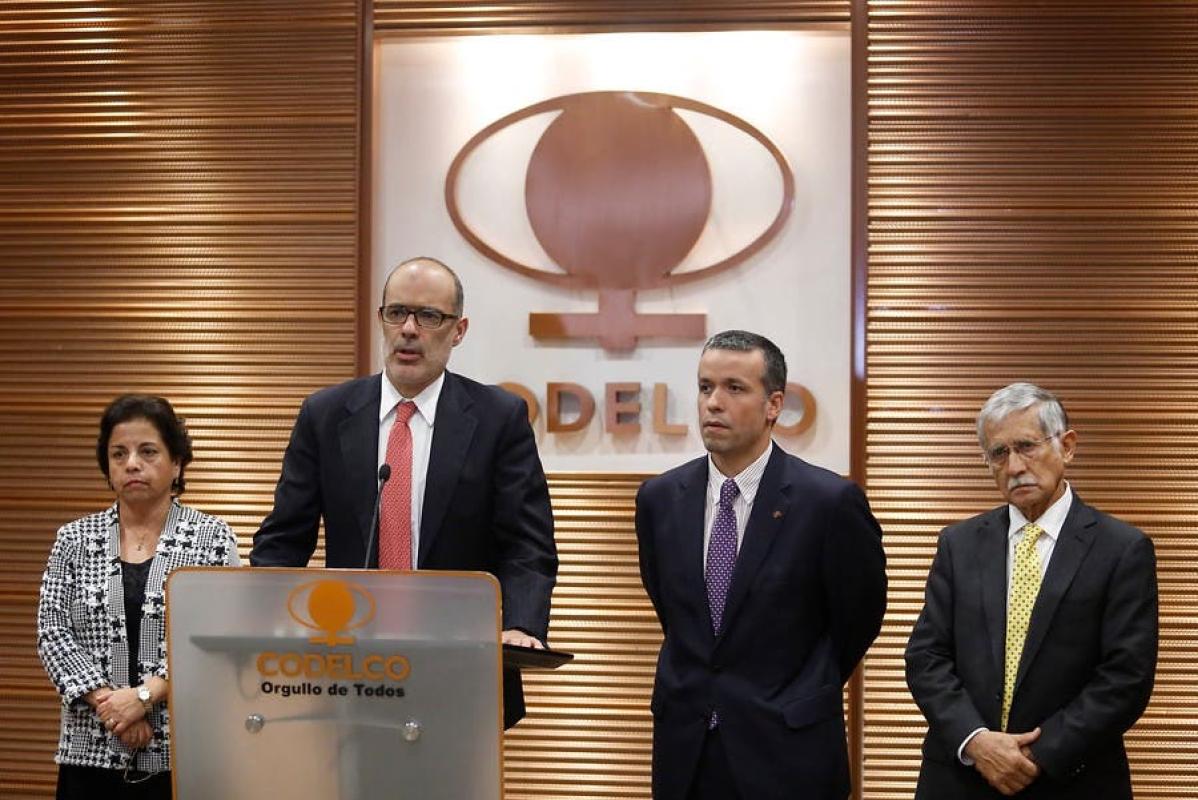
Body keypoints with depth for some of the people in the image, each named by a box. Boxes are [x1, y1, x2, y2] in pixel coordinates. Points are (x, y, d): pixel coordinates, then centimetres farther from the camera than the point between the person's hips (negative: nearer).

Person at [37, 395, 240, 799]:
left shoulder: (212, 538, -1)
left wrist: (143, 695, -15)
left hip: (183, 749, -2)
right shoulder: (75, 539, 6)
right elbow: (52, 632, 0)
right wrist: (107, 701, -12)